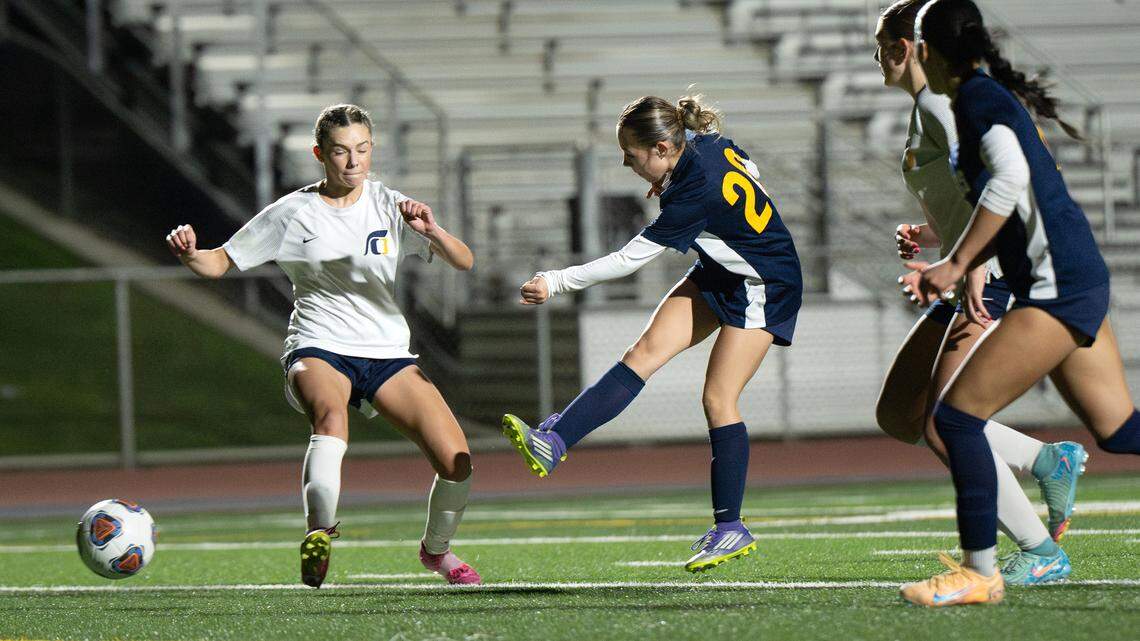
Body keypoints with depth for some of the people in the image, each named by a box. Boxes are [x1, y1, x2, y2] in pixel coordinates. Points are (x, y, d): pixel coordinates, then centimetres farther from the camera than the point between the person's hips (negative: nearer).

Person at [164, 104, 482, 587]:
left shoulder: (389, 206, 4)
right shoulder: (293, 213, 1)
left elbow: (463, 262, -3)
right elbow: (220, 263, 4)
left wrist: (431, 230, -23)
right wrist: (190, 255, -18)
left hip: (387, 356, 3)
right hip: (319, 349, -3)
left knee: (457, 463, -10)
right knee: (331, 414, -40)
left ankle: (436, 549, 19)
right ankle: (319, 537, -41)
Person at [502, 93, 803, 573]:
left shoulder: (693, 195, -32)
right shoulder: (708, 143, -8)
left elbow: (629, 259, -29)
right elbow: (750, 174, 14)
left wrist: (556, 282, -25)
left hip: (762, 289, -9)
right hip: (719, 274, 9)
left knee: (718, 398, -11)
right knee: (645, 353, -5)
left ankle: (730, 528, -3)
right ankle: (552, 443, -16)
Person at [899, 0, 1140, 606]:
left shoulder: (978, 95, -10)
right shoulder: (991, 95, 19)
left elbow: (1010, 176, -26)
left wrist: (955, 263, -20)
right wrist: (952, 268, 16)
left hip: (1056, 286, -10)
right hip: (1079, 279, 10)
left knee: (956, 416, -8)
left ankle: (980, 573, -3)